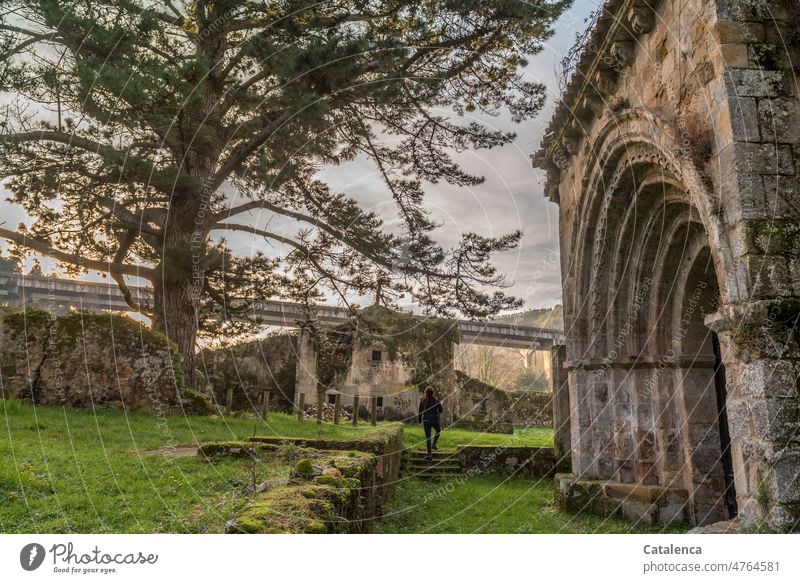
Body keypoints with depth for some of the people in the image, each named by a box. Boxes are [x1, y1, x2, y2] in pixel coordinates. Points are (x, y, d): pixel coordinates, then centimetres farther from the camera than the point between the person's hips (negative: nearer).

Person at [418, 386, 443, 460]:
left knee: (427, 437, 2)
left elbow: (420, 411, 0)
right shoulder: (436, 399, -3)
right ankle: (433, 444, 12)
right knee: (438, 430, 29)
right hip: (434, 418, -1)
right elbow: (441, 410, -4)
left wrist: (420, 420, 11)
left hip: (426, 419, 1)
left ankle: (429, 454, -2)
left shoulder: (422, 400, 0)